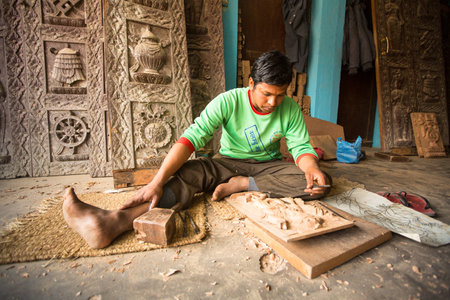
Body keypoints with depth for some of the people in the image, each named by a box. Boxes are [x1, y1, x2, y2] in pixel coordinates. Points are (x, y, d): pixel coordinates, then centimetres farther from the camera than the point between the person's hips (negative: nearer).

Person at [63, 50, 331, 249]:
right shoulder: (228, 101, -17)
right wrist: (158, 181, -36)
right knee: (189, 172, -31)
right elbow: (192, 137, -27)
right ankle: (113, 222, -45)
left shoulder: (291, 109, -7)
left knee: (321, 183, -22)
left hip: (269, 165, 3)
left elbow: (301, 146, -6)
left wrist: (312, 168, -31)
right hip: (228, 163, -2)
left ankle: (241, 185, -24)